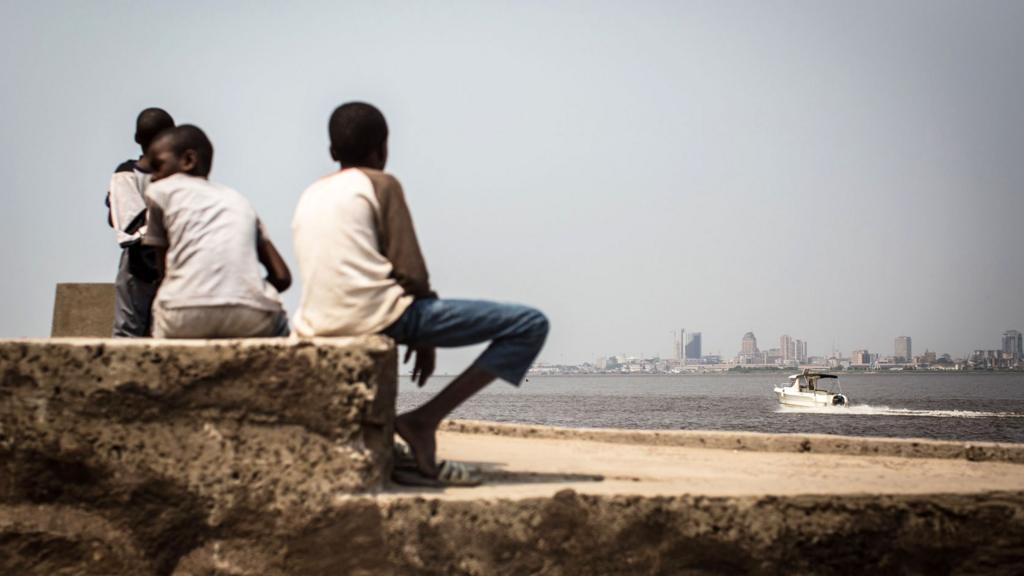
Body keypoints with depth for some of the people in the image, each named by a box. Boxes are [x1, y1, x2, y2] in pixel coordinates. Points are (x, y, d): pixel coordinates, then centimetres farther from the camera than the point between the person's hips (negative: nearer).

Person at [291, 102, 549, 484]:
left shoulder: (309, 196, 21)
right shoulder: (379, 183, 1)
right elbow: (411, 271, -6)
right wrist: (424, 338, 9)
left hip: (319, 326, 8)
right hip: (377, 313, -8)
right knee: (530, 325, -6)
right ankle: (424, 420, -11)